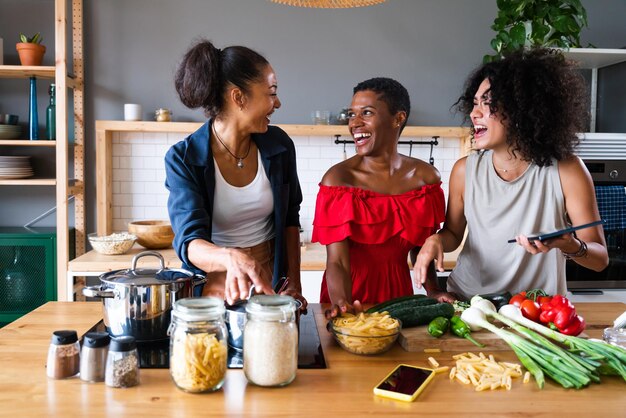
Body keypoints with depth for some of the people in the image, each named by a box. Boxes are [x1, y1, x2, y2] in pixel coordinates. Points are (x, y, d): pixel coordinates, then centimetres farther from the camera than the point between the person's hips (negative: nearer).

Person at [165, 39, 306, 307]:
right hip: (213, 287, -2)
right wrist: (231, 258, -44)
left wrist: (294, 284, 1)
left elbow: (290, 219, 8)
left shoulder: (279, 145, -4)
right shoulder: (183, 159, -15)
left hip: (270, 282, 2)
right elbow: (189, 241, -24)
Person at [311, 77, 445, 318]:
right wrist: (341, 304, -33)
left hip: (397, 291, 3)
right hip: (351, 291, -2)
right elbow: (337, 262, -17)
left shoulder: (426, 177, -2)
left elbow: (420, 246, 9)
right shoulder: (339, 178, -12)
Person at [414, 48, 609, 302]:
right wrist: (436, 240, -10)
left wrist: (572, 247, -26)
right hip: (465, 303, 1)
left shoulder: (566, 171, -10)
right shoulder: (465, 170, -4)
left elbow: (600, 258, -5)